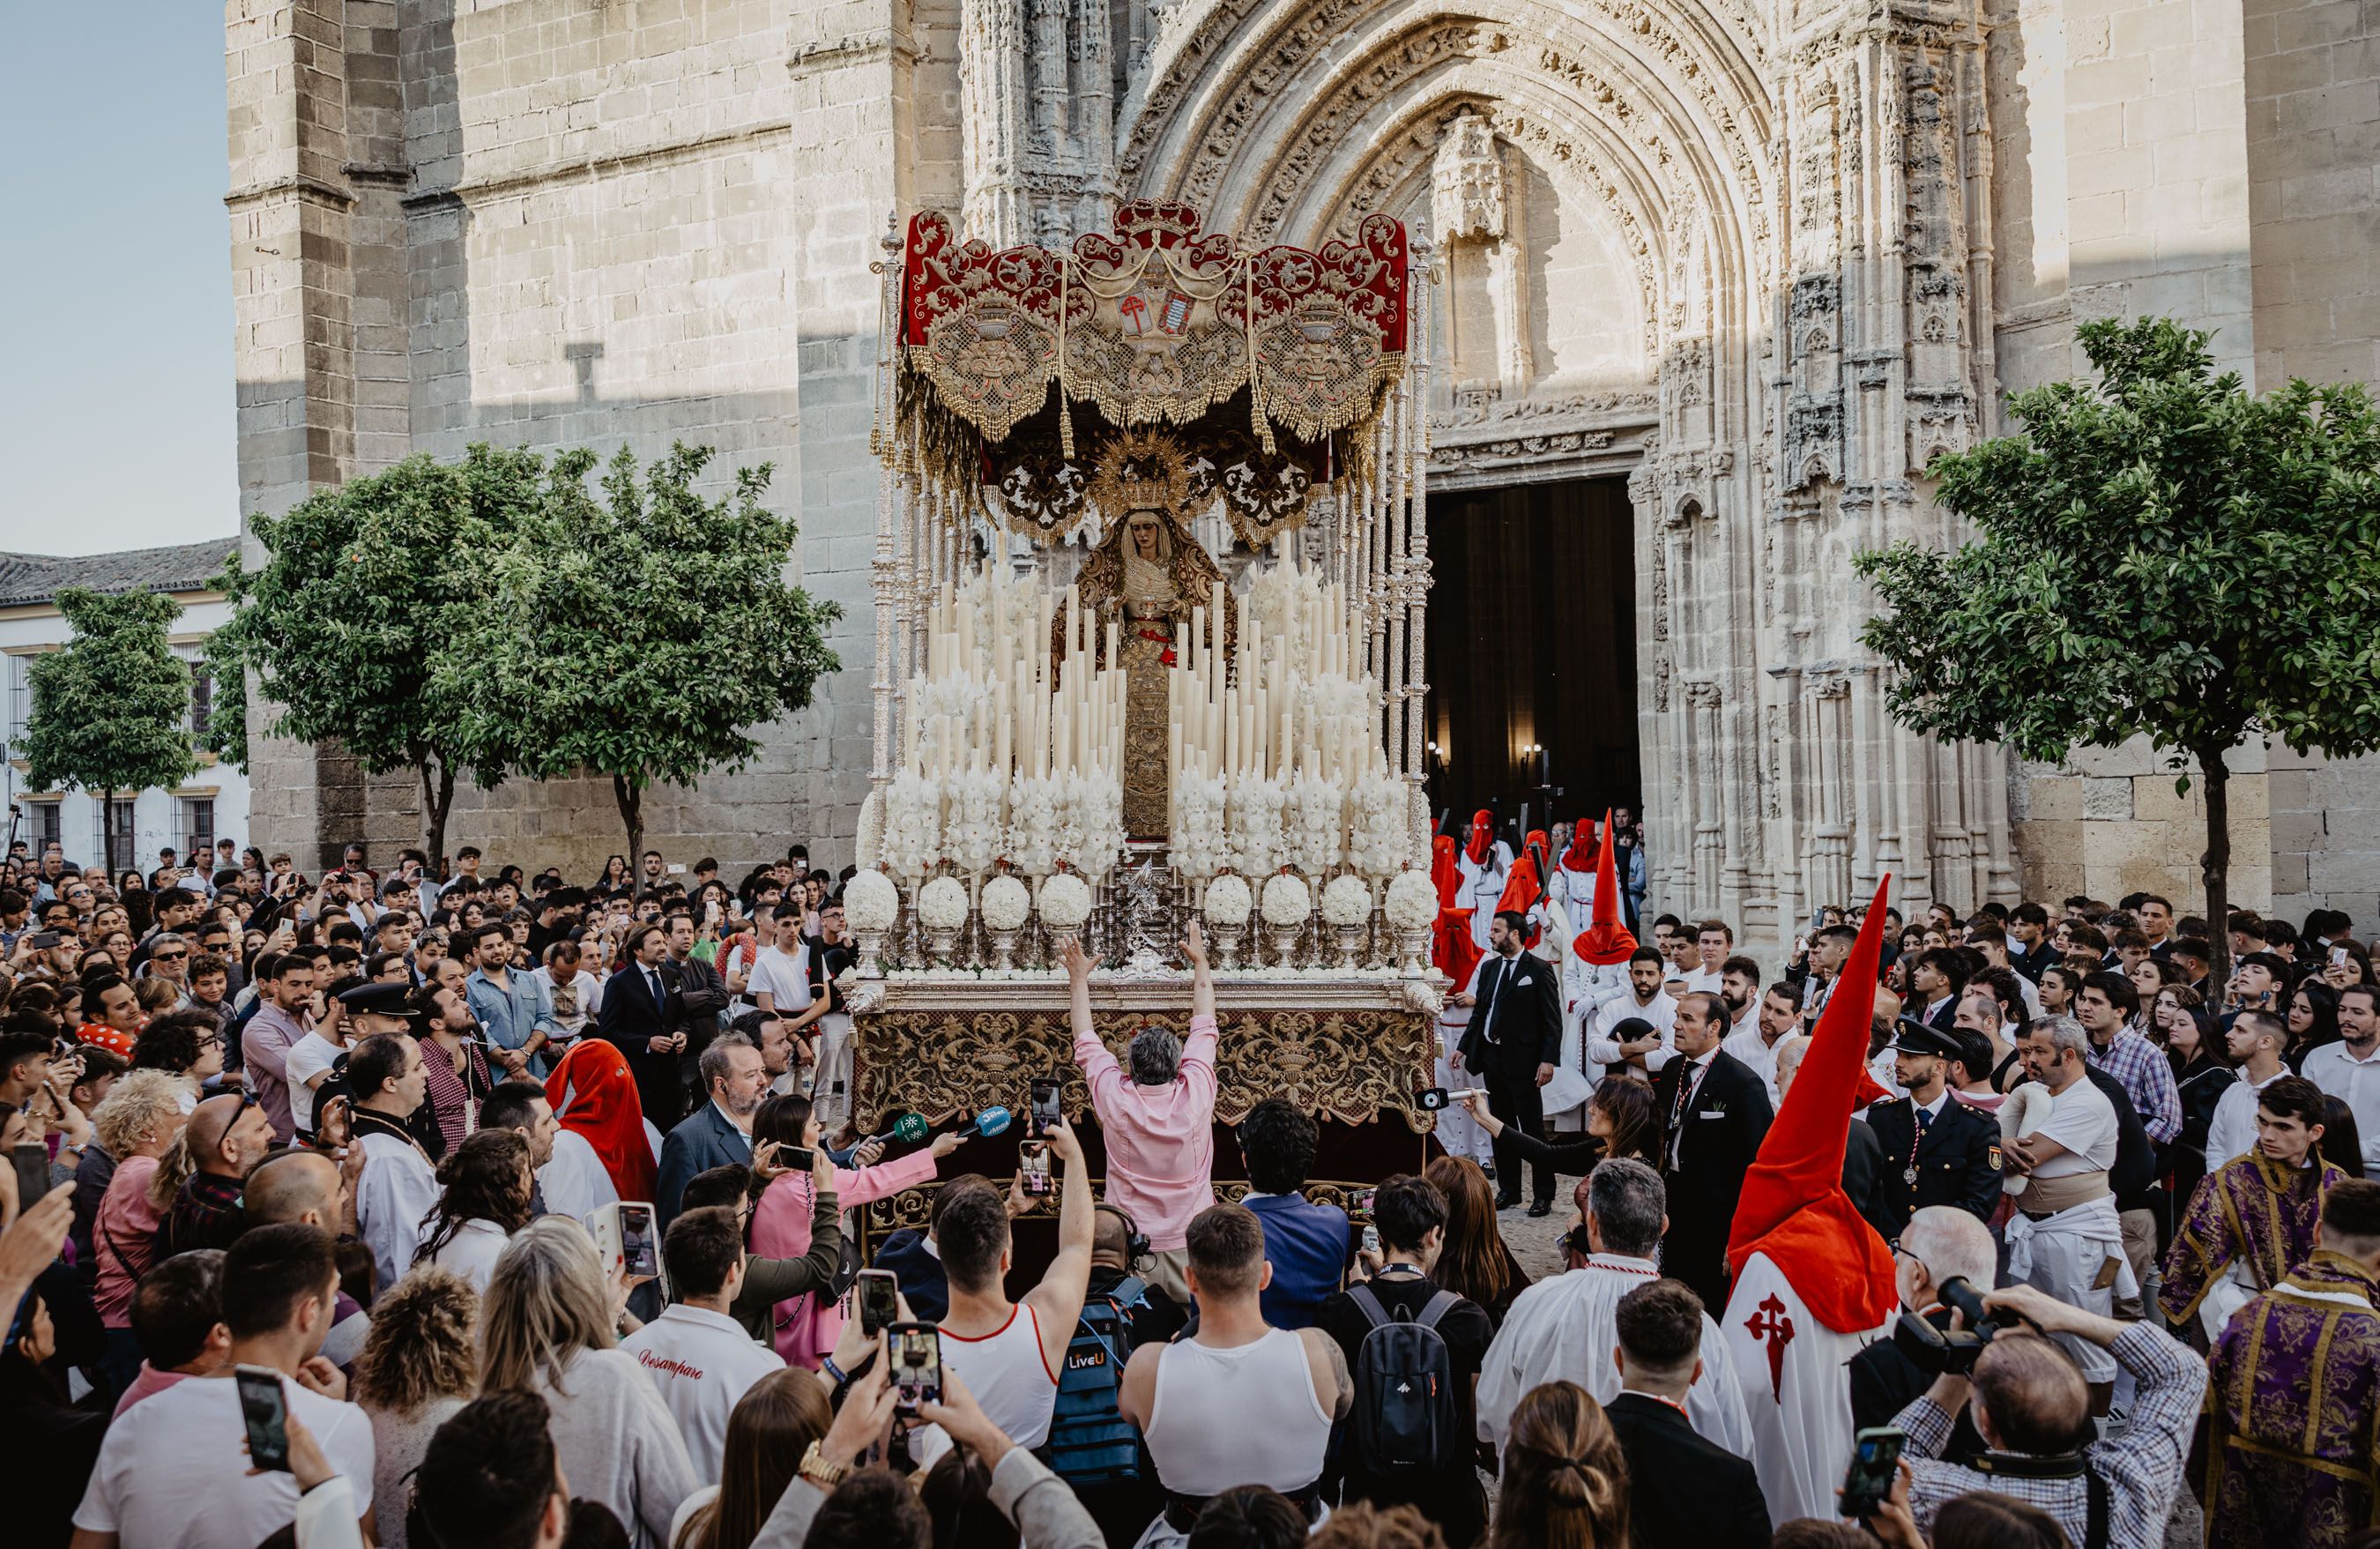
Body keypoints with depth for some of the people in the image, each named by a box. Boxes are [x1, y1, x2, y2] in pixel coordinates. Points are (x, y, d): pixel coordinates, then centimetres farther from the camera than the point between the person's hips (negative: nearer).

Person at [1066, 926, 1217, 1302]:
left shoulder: (1116, 1100, -12)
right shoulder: (1196, 1095, -12)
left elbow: (1085, 1040, 4)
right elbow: (1204, 1027, 4)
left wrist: (1079, 977, 17)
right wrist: (1200, 962, 18)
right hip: (1191, 1243, 0)